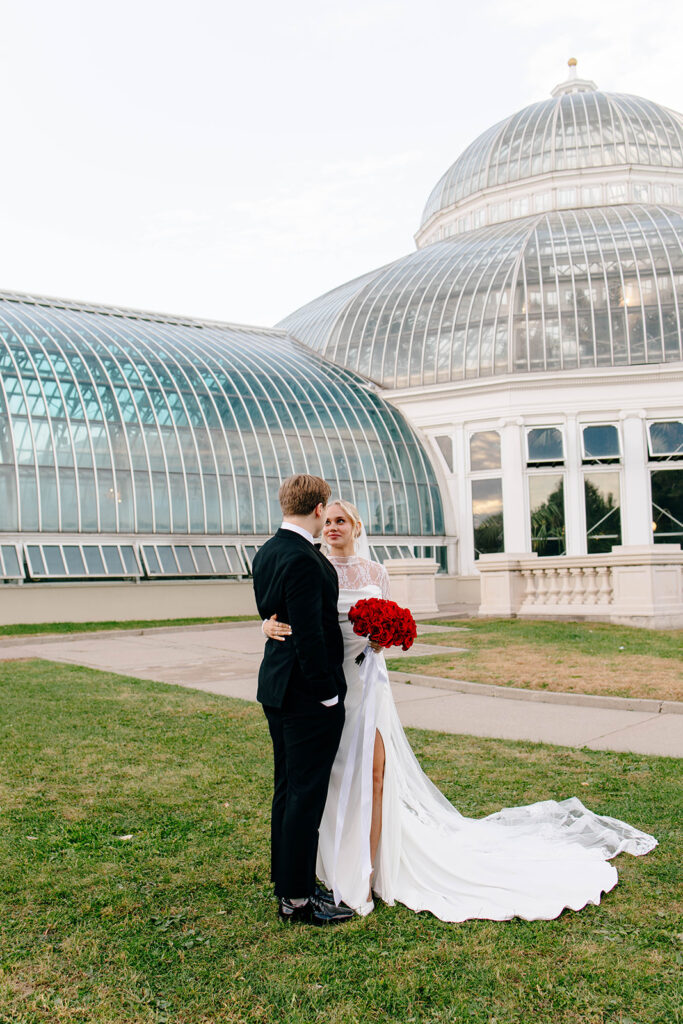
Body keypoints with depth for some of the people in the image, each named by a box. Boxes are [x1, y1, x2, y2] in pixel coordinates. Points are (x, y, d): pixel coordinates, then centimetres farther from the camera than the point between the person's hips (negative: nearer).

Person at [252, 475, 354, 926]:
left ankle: (287, 881, 32)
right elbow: (310, 635, -24)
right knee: (306, 795, 1)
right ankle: (297, 898, 12)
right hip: (308, 694, -10)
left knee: (288, 789, 19)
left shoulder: (267, 552, 8)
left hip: (277, 686, 10)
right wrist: (328, 693, -17)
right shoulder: (303, 559, -22)